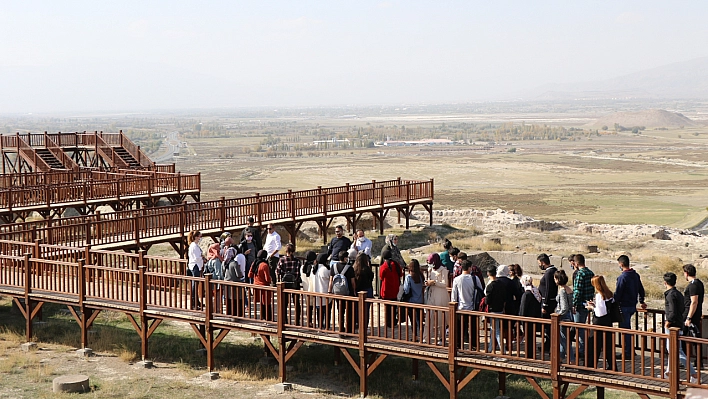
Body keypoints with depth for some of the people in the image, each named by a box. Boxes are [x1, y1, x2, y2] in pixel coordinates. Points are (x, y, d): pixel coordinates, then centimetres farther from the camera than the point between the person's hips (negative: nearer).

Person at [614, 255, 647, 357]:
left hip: (624, 306, -8)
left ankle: (627, 353, 2)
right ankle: (630, 350, 23)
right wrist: (641, 301, 33)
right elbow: (641, 290, 20)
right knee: (627, 328, 19)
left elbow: (617, 294, -18)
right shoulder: (636, 275, 8)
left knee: (625, 329, -1)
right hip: (633, 306, 8)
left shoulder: (622, 277, -19)